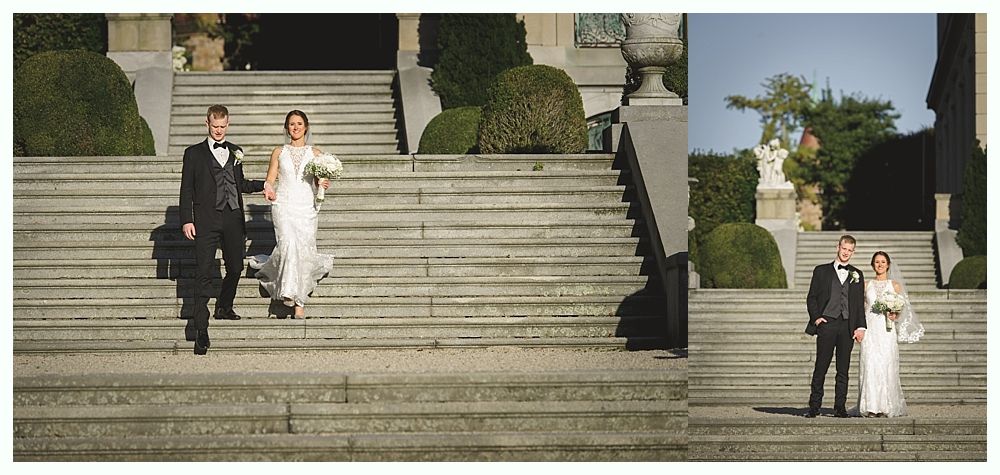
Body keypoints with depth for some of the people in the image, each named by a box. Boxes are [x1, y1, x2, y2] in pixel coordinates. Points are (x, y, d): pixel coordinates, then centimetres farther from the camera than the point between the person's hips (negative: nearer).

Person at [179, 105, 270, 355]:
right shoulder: (194, 153, 4)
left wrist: (263, 185, 9)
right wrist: (186, 220, -8)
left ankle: (224, 308, 38)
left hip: (233, 219, 4)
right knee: (204, 275, -7)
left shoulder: (235, 152, 15)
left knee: (235, 268, 11)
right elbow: (187, 189, 0)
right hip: (207, 220, -4)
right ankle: (201, 330, -8)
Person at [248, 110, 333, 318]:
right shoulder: (279, 152, 10)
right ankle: (290, 292, -20)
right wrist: (268, 189, -13)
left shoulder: (315, 153, 10)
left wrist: (323, 184, -11)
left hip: (306, 207, 1)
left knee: (303, 251, -3)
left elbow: (320, 180, 12)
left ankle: (299, 301, 7)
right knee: (289, 244, -24)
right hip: (284, 206, -1)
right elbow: (270, 180, 10)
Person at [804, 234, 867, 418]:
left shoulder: (857, 275, 15)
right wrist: (816, 317, -7)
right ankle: (814, 406, 0)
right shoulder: (821, 271, 9)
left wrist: (860, 327, 2)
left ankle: (840, 407, 7)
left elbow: (860, 304, 12)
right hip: (827, 324, -2)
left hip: (848, 327, 2)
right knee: (820, 368, -4)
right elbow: (811, 298, 7)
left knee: (843, 370, 3)